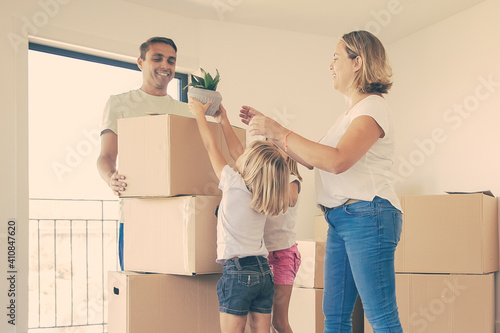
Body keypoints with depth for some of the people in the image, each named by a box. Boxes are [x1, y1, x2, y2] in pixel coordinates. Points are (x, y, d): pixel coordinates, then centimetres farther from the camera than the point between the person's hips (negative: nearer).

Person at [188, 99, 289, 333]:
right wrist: (223, 121, 31)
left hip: (237, 270, -7)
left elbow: (211, 147, 4)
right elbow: (236, 152, 22)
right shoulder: (263, 194, 9)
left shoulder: (234, 184, -8)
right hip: (263, 270, 7)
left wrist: (199, 113, 16)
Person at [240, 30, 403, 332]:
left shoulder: (374, 107, -9)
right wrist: (269, 129, 17)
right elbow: (312, 160, 22)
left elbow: (337, 161, -24)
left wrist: (280, 132, -18)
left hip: (367, 216, -10)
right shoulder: (351, 113, 22)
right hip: (340, 221, 10)